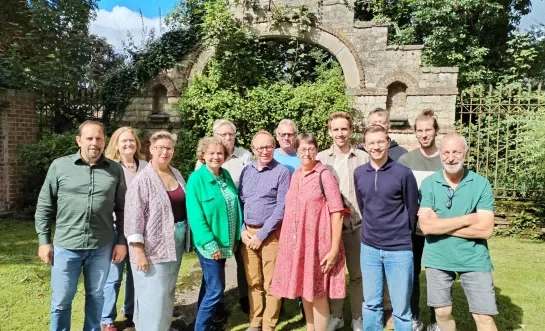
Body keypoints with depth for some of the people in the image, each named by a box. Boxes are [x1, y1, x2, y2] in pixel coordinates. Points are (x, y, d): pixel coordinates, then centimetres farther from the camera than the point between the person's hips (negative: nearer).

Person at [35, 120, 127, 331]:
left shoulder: (115, 170, 0)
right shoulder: (59, 166, -2)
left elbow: (122, 209, 4)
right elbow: (44, 206, 3)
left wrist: (121, 241, 1)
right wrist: (44, 240, 1)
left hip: (101, 247, 1)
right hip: (66, 246, -1)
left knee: (96, 296, 17)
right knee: (61, 300, 12)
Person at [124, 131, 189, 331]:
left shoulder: (176, 174, 6)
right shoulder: (143, 180, -14)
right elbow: (134, 217, -17)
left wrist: (184, 238, 15)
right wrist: (139, 251, -20)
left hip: (176, 243, 7)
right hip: (153, 246, -7)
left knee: (168, 292, 20)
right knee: (153, 295, 0)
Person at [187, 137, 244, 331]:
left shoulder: (226, 175, 5)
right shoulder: (196, 179, -15)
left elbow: (236, 206, 11)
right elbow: (196, 216, -18)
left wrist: (236, 236, 9)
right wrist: (210, 244, -20)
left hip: (224, 242, 7)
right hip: (210, 244, -7)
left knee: (209, 285, 20)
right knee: (216, 289, -2)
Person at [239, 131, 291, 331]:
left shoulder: (282, 172, -7)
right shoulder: (246, 171, 9)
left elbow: (282, 208, -11)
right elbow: (239, 201, 11)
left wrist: (261, 234, -11)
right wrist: (243, 230, 0)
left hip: (270, 234, -4)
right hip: (248, 233, 4)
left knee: (271, 284, 5)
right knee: (253, 282, 13)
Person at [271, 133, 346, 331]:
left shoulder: (324, 175, -11)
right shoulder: (295, 176, 8)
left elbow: (337, 212, -14)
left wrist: (334, 248, -17)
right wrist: (288, 241, 13)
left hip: (317, 242, -6)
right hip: (297, 242, 6)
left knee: (318, 293, 4)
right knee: (304, 289, 17)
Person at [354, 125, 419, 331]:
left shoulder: (403, 173, -10)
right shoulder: (359, 173, 2)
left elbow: (412, 209, 0)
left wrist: (403, 235, 9)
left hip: (399, 249, -3)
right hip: (369, 248, 3)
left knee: (401, 309, 8)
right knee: (371, 304, 15)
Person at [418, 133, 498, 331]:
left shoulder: (481, 184, -6)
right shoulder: (428, 184, -5)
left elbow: (486, 229, -14)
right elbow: (426, 226, -15)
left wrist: (440, 225, -15)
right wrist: (467, 219, -16)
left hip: (474, 261, -1)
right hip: (437, 260, 1)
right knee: (442, 313, 15)